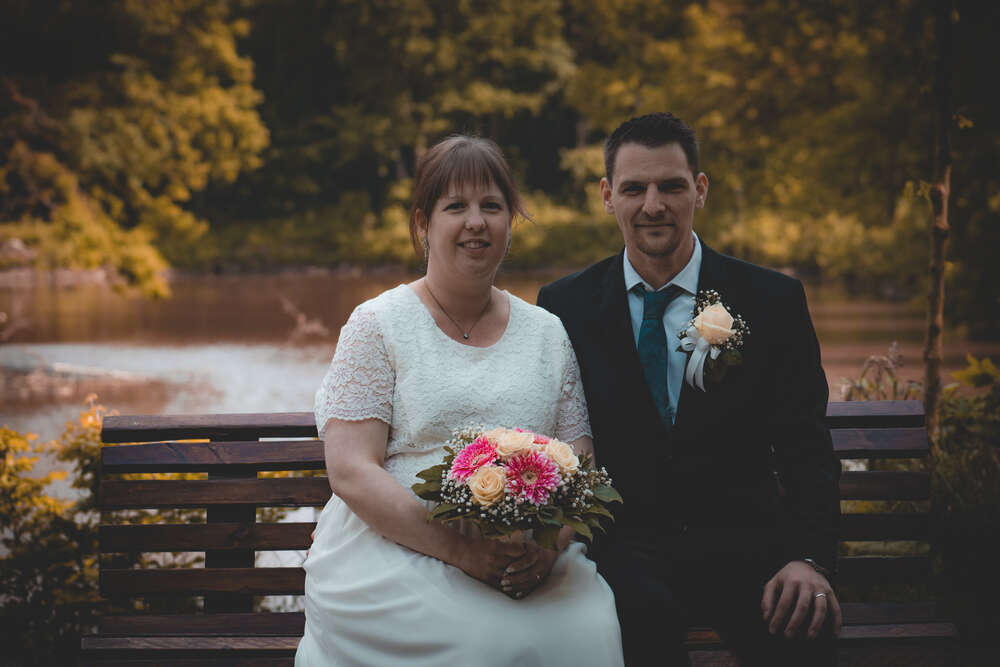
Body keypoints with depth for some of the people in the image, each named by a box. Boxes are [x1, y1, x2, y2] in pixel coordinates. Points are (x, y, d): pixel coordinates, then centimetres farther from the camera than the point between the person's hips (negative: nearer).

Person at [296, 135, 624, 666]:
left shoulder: (547, 334, 16)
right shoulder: (378, 325, 5)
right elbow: (350, 472, -5)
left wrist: (548, 543, -12)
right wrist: (460, 548, -17)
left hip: (531, 564, 4)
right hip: (393, 558, -3)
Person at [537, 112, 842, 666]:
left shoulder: (774, 302, 5)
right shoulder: (565, 306, 8)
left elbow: (805, 449, 0)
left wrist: (808, 559, -18)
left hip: (741, 543, 0)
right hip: (624, 549, 0)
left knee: (805, 622, -31)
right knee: (641, 612, -34)